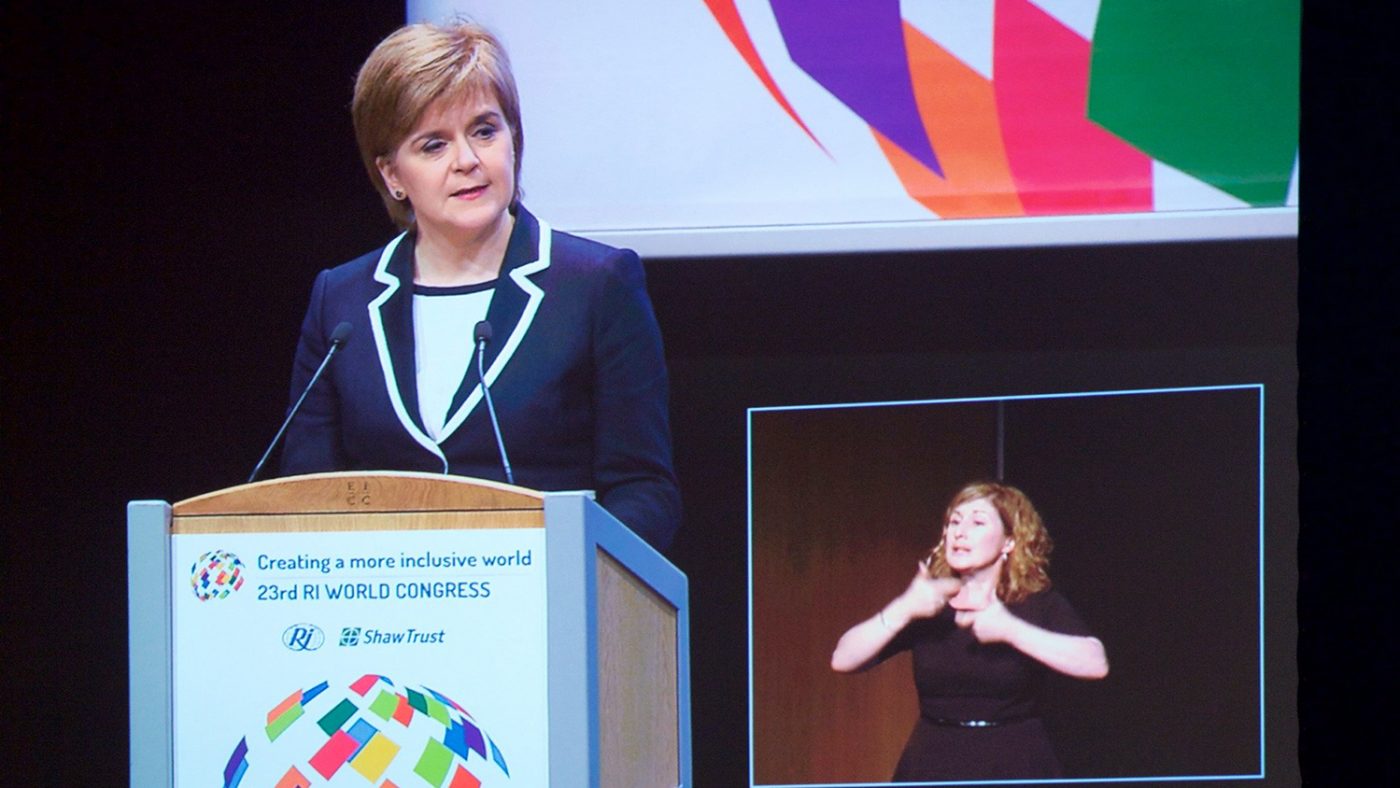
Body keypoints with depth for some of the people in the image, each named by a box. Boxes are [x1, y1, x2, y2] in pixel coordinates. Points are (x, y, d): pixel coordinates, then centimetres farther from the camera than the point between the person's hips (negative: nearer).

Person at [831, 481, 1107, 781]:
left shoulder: (1038, 607, 2)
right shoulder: (925, 604, 8)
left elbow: (1096, 663, -16)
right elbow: (842, 660, -1)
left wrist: (1009, 630, -22)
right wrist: (903, 610, -15)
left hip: (1014, 769, -2)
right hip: (933, 769, 2)